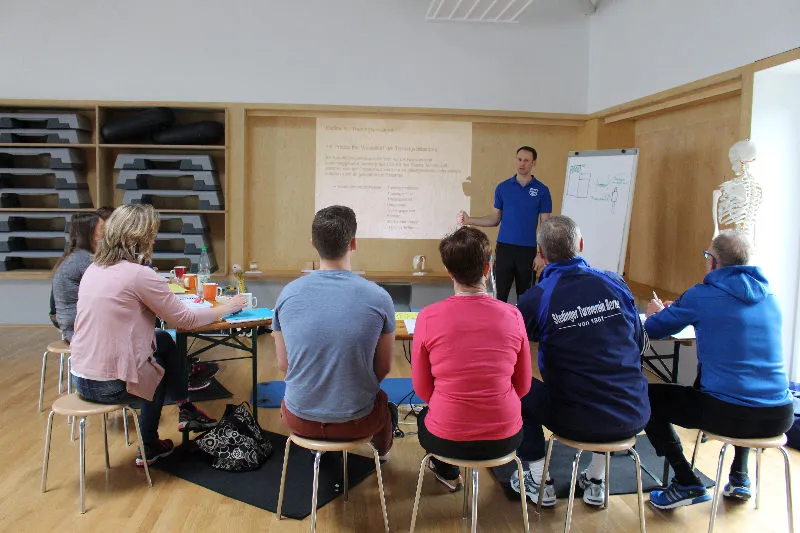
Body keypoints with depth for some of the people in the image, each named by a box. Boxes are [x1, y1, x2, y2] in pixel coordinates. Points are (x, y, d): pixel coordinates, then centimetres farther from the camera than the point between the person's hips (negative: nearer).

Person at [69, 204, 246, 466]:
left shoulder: (93, 269, 6)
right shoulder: (139, 274, -18)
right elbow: (185, 320, -11)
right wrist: (227, 307, 3)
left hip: (81, 379, 7)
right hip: (112, 385, -7)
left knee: (163, 340, 21)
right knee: (163, 367, 25)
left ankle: (185, 409, 32)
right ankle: (149, 446, 41)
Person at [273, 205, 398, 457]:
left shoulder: (288, 294, -10)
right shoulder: (378, 297, -16)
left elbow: (283, 364, 1)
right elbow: (383, 368, -4)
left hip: (299, 420, 2)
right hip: (356, 422, -1)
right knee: (384, 403, 34)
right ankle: (381, 451, 64)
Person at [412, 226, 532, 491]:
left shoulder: (428, 317, -15)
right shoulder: (513, 315, -11)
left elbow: (422, 389, -2)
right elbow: (523, 386, 1)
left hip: (447, 439, -1)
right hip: (505, 439, 2)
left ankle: (449, 473, 43)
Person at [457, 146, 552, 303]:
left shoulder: (542, 190, 1)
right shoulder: (503, 187, 6)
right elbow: (495, 219, 11)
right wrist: (469, 220, -1)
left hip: (528, 250, -1)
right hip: (504, 247, 1)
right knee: (499, 294, 0)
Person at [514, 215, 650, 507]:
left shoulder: (536, 298, -13)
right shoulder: (615, 283, -2)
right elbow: (640, 343, 10)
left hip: (577, 422, -4)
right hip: (633, 417, 4)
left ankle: (539, 481, 26)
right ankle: (596, 481, 39)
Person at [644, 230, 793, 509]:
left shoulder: (701, 296, -8)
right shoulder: (769, 297, 11)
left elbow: (653, 329, 4)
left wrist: (656, 312, 28)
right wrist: (680, 310, 34)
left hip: (728, 414, -6)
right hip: (779, 417, 7)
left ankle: (687, 484, 8)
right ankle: (739, 478, 37)